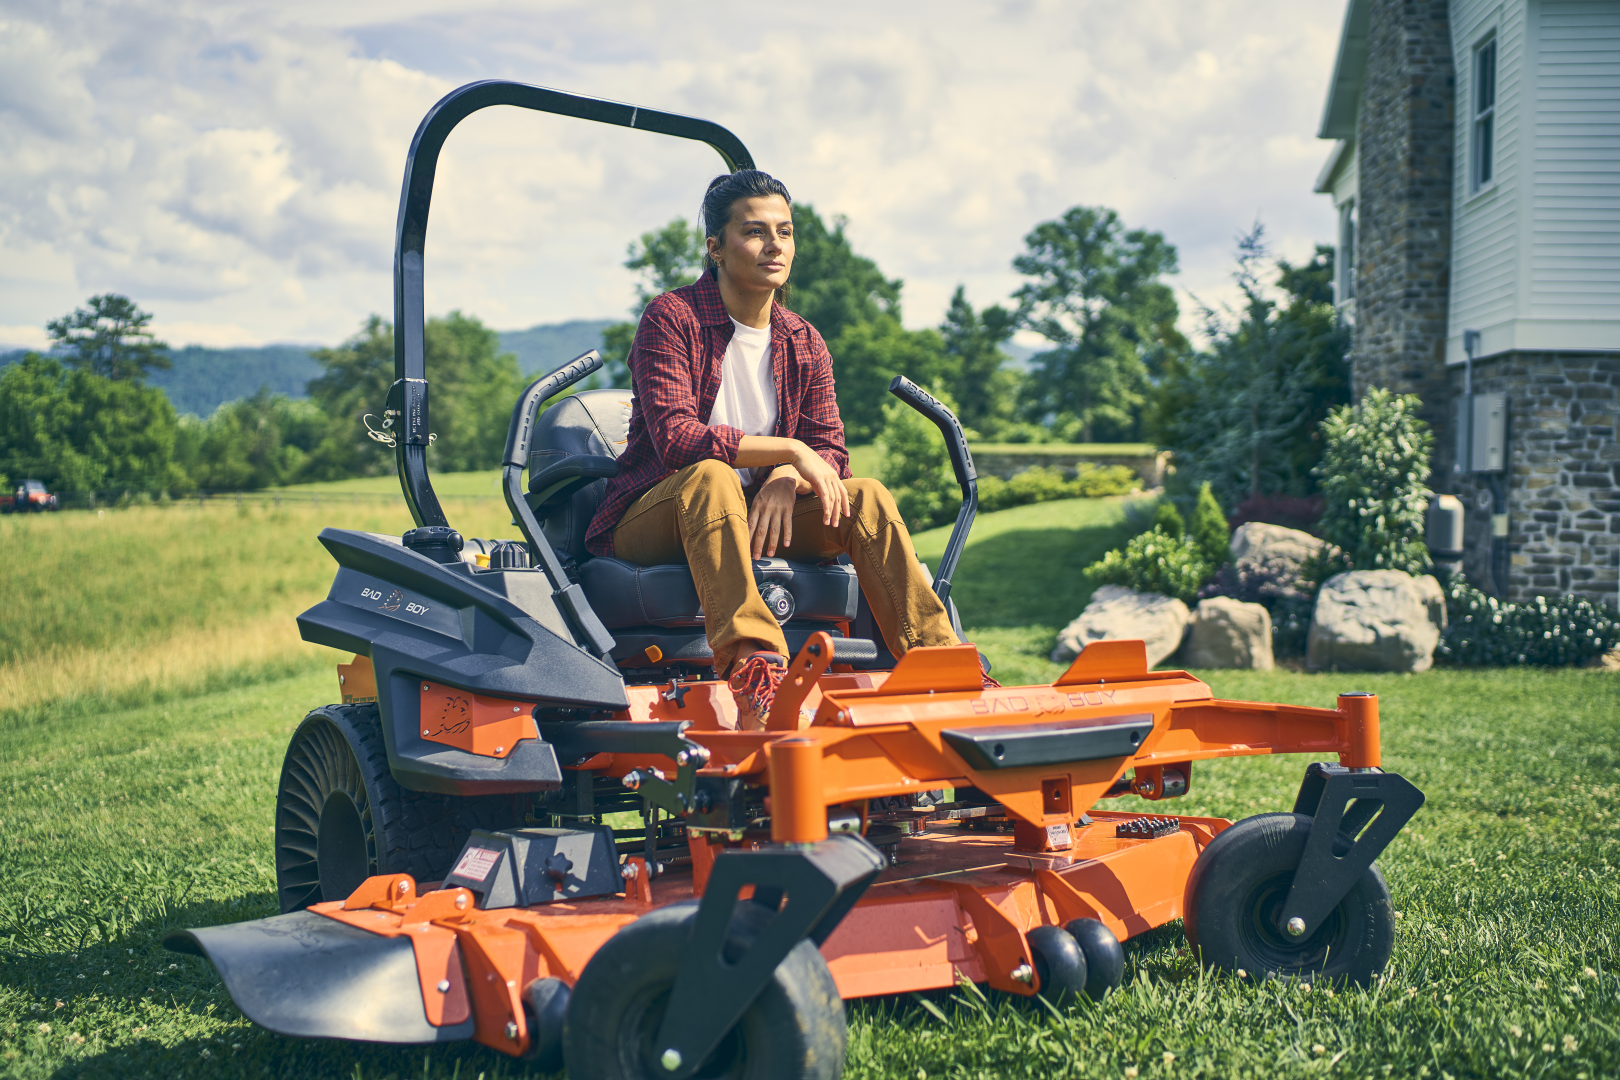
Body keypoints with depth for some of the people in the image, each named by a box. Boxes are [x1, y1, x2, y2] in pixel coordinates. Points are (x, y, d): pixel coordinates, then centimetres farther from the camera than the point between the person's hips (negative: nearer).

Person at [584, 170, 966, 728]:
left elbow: (830, 453, 2)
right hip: (648, 523, -5)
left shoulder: (804, 344, 10)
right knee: (712, 477, -37)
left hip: (750, 516, 5)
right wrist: (789, 450, -26)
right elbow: (674, 437, -22)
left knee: (865, 496, -16)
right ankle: (751, 665, -57)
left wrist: (786, 480, -21)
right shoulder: (672, 318, -9)